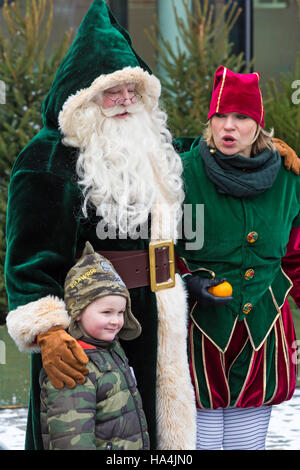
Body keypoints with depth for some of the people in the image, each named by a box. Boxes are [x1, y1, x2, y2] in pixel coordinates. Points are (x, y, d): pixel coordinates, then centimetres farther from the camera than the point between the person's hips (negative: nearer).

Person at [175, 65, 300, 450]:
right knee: (202, 442, -1)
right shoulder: (183, 173, -8)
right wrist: (184, 280, -15)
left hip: (263, 331, 3)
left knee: (248, 443, 8)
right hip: (199, 330, -3)